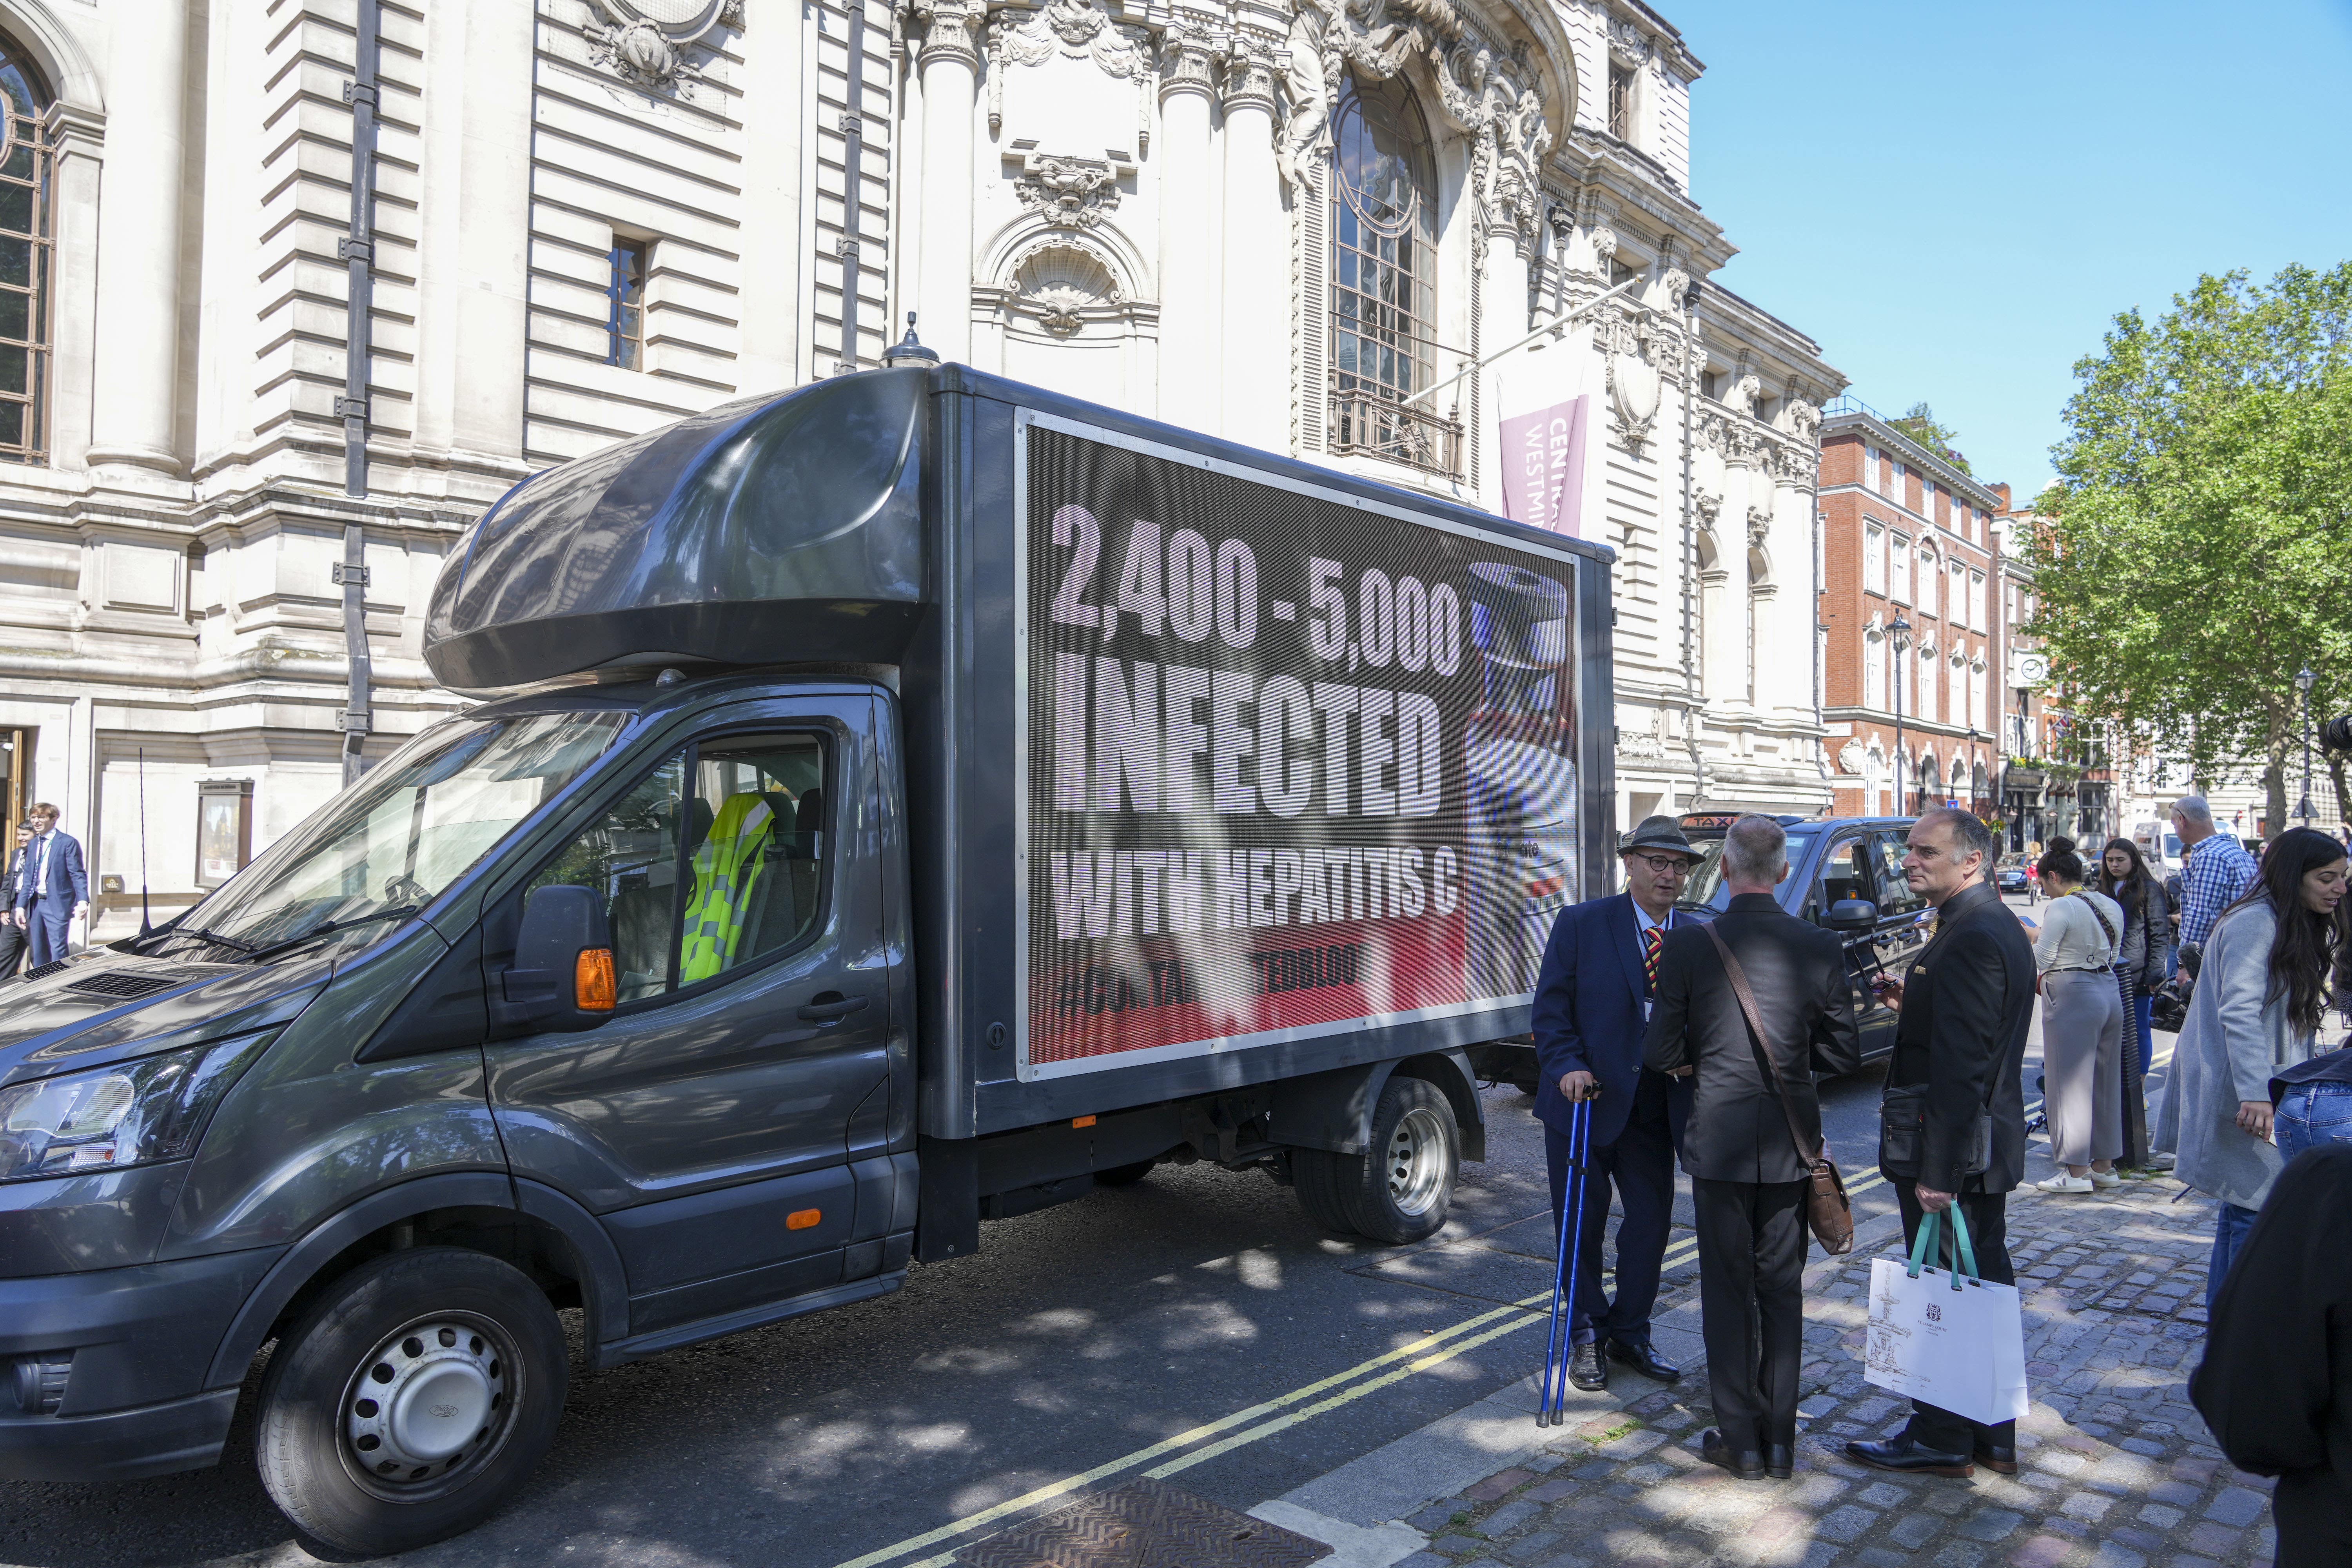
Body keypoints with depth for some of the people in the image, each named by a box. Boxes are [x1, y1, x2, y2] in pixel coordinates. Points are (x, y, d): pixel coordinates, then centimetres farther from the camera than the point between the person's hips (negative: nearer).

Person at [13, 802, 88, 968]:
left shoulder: (68, 842, -7)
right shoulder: (34, 844, 14)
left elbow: (78, 875, -13)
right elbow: (28, 878, 15)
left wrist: (83, 901, -25)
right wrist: (21, 906, 8)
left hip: (57, 904, -7)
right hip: (36, 904, 7)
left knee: (57, 951, -8)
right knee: (37, 954, 11)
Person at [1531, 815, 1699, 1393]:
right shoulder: (1581, 924, -6)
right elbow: (1551, 1008, -8)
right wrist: (1568, 1065, -20)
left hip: (1654, 1106, 3)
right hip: (1584, 1099, -3)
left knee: (1651, 1221, 11)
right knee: (1581, 1224, 8)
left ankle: (1630, 1334, 32)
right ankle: (1587, 1335, 28)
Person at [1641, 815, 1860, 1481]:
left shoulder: (1688, 945, -13)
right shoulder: (1821, 946, -5)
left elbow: (1660, 1054, -9)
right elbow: (1843, 1054, 1)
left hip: (1720, 1139, -3)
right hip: (1791, 1143, 3)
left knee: (1727, 1290, 9)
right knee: (1782, 1289, 15)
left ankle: (1741, 1438, 17)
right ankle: (1780, 1437, 23)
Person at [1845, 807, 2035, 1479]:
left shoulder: (1969, 938, -22)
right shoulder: (1998, 925, 11)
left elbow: (1961, 1064, -25)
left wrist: (1938, 1171, -24)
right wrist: (1911, 1005, 5)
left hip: (1952, 1151, -10)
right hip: (1988, 1145, 10)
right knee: (1985, 1284, 17)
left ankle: (1943, 1440, 14)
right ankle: (1993, 1436, 30)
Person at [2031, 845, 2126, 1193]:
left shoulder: (2062, 907, -15)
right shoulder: (2110, 906, 10)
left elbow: (2040, 961, -15)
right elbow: (2110, 954, 17)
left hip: (2073, 998, -8)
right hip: (2110, 992, 9)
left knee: (2070, 1083, -2)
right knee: (2105, 1082, 14)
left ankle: (2077, 1171, 1)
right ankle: (2104, 1166, 22)